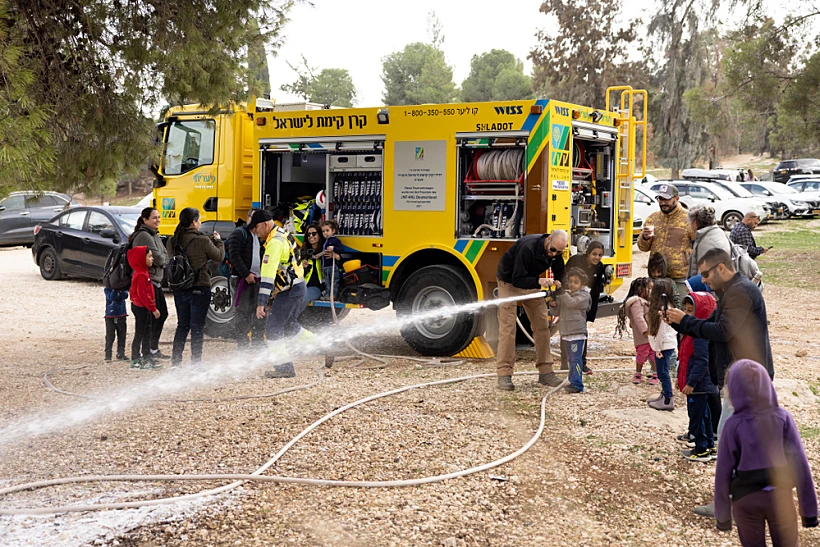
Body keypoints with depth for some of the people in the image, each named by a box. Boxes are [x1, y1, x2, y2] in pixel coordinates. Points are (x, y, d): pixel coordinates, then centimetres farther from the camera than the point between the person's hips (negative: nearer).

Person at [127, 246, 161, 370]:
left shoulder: (144, 272, 13)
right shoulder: (140, 275, -20)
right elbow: (142, 294, -24)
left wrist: (153, 307, 16)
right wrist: (153, 308, -21)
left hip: (144, 307, 10)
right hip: (140, 307, -10)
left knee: (147, 333, 16)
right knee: (139, 334, -3)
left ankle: (147, 357, 24)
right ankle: (135, 360, 3)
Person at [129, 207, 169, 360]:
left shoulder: (154, 235, 18)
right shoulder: (144, 236, -15)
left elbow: (165, 256, 15)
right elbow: (158, 258, -19)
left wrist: (161, 260, -5)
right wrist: (163, 259, 1)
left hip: (156, 280, 11)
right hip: (147, 280, -11)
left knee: (162, 314, 14)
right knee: (152, 317, -7)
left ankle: (154, 348, 22)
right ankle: (150, 350, 1)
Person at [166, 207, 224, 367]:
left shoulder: (173, 241, 0)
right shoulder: (202, 241, -15)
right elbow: (219, 256, -4)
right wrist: (218, 241, 17)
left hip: (179, 288, 5)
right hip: (199, 288, -5)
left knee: (182, 325, 17)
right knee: (197, 327, 3)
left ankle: (176, 361, 18)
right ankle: (195, 362, 5)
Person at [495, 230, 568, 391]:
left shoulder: (556, 253, -15)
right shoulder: (528, 247, -36)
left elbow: (560, 273, -1)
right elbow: (517, 280, -34)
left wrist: (558, 282, -23)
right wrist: (539, 281, -48)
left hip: (532, 283, 7)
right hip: (509, 282, -6)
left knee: (542, 325, 2)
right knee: (507, 327, -13)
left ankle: (545, 372, 8)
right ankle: (504, 375, -12)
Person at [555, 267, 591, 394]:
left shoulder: (583, 295, -5)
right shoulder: (566, 295, 17)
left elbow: (572, 303, -23)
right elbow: (557, 311, 19)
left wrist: (561, 292, -25)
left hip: (577, 333, -8)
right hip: (566, 334, 8)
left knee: (576, 359, -13)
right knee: (570, 360, 15)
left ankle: (577, 384, -16)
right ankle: (573, 382, 23)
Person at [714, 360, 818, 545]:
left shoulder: (733, 425, -8)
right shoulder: (783, 418, -6)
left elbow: (723, 471, -5)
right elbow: (800, 463, -7)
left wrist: (722, 514, 5)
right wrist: (809, 508, 0)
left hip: (746, 500, -1)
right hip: (780, 495, 1)